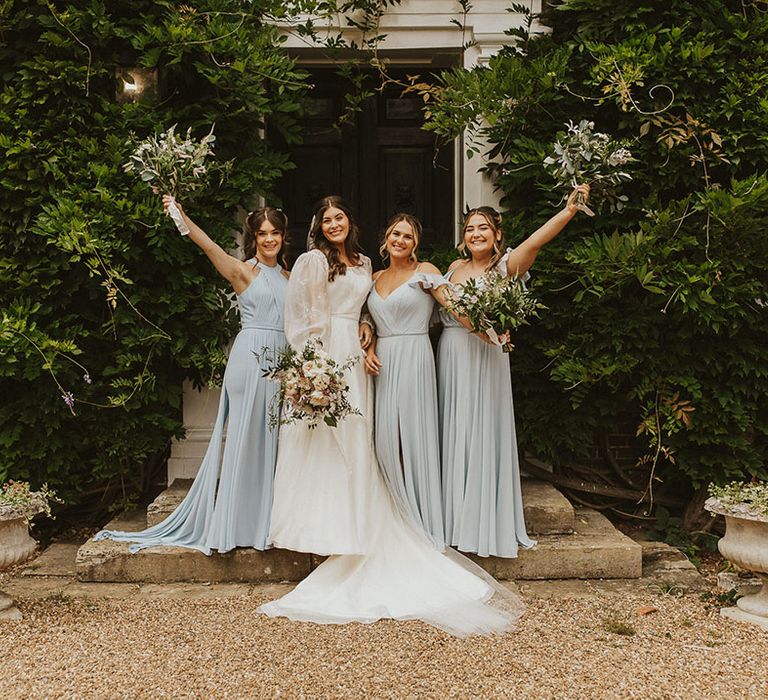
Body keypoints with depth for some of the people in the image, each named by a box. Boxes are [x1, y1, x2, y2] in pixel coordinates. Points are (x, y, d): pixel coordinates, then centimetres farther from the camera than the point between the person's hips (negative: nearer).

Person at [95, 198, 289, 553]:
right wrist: (181, 216, -29)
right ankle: (233, 522, 6)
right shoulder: (243, 270, 1)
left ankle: (265, 520, 17)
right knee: (243, 435, -3)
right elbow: (209, 246, -15)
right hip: (250, 356, -5)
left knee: (273, 438, 7)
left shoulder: (287, 277, 17)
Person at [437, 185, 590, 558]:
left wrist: (569, 210, -37)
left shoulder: (504, 266, -6)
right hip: (449, 359, 5)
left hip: (484, 359, -5)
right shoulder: (455, 268, 12)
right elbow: (442, 308, 14)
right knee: (452, 438, 10)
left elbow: (535, 241, -23)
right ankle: (455, 518, 23)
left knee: (481, 437, -1)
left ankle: (486, 523, 10)